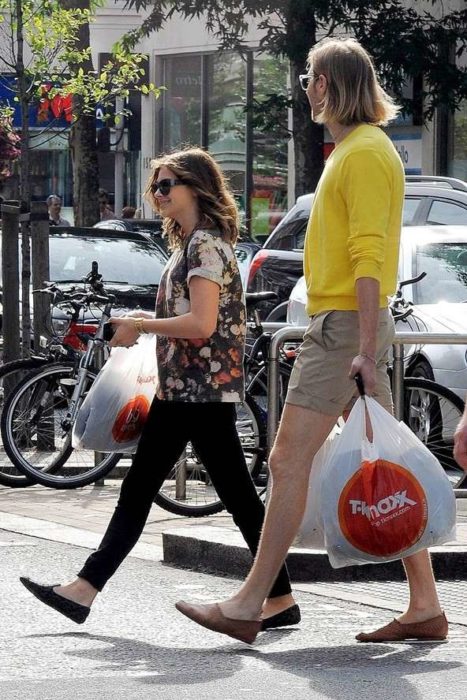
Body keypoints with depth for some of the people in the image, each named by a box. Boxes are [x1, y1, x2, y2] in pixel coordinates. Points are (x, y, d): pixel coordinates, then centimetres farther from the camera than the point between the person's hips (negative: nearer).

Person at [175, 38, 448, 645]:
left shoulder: (366, 153, -12)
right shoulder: (351, 150, 20)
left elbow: (370, 257, -20)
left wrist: (366, 349, -25)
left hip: (346, 326, -10)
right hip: (345, 326, 10)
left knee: (289, 460, -10)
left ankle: (249, 605, -9)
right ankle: (425, 607, 9)